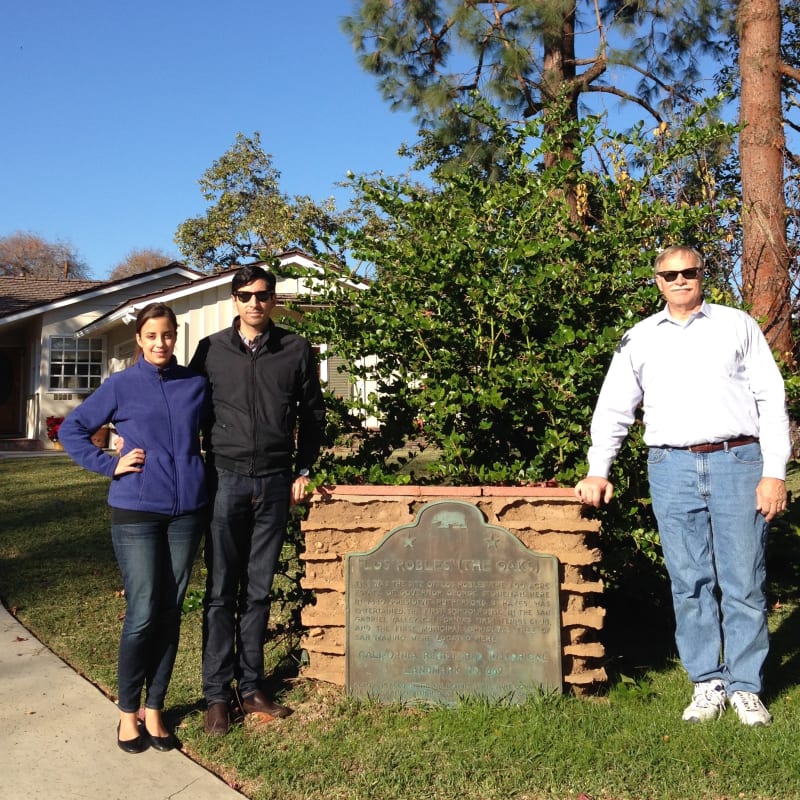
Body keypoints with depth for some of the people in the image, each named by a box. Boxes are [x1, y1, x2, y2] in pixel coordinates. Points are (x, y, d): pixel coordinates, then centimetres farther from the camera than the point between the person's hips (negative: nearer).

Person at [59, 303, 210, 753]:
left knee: (170, 614, 7)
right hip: (137, 512, -2)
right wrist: (109, 465, -3)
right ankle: (128, 712, 17)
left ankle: (154, 710, 22)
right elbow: (72, 430, 6)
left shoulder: (196, 385, 5)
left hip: (187, 510, 3)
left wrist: (205, 463, 7)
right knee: (142, 615, -4)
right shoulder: (121, 386, 0)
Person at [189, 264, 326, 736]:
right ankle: (217, 694, 11)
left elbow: (313, 414, 10)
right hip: (225, 479, -1)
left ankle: (251, 687, 19)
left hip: (274, 483, 1)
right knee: (221, 591, 2)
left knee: (258, 591, 8)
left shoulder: (297, 350, 4)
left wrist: (304, 470, 6)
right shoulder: (211, 350, 3)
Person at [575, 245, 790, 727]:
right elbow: (613, 408, 14)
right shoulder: (640, 339, 13)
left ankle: (745, 686, 13)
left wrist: (775, 472, -3)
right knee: (690, 583, 5)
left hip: (738, 462, -1)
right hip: (672, 469, 2)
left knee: (744, 582, 1)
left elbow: (771, 399, 5)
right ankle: (707, 683, 16)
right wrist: (598, 471, 5)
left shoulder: (738, 326, 9)